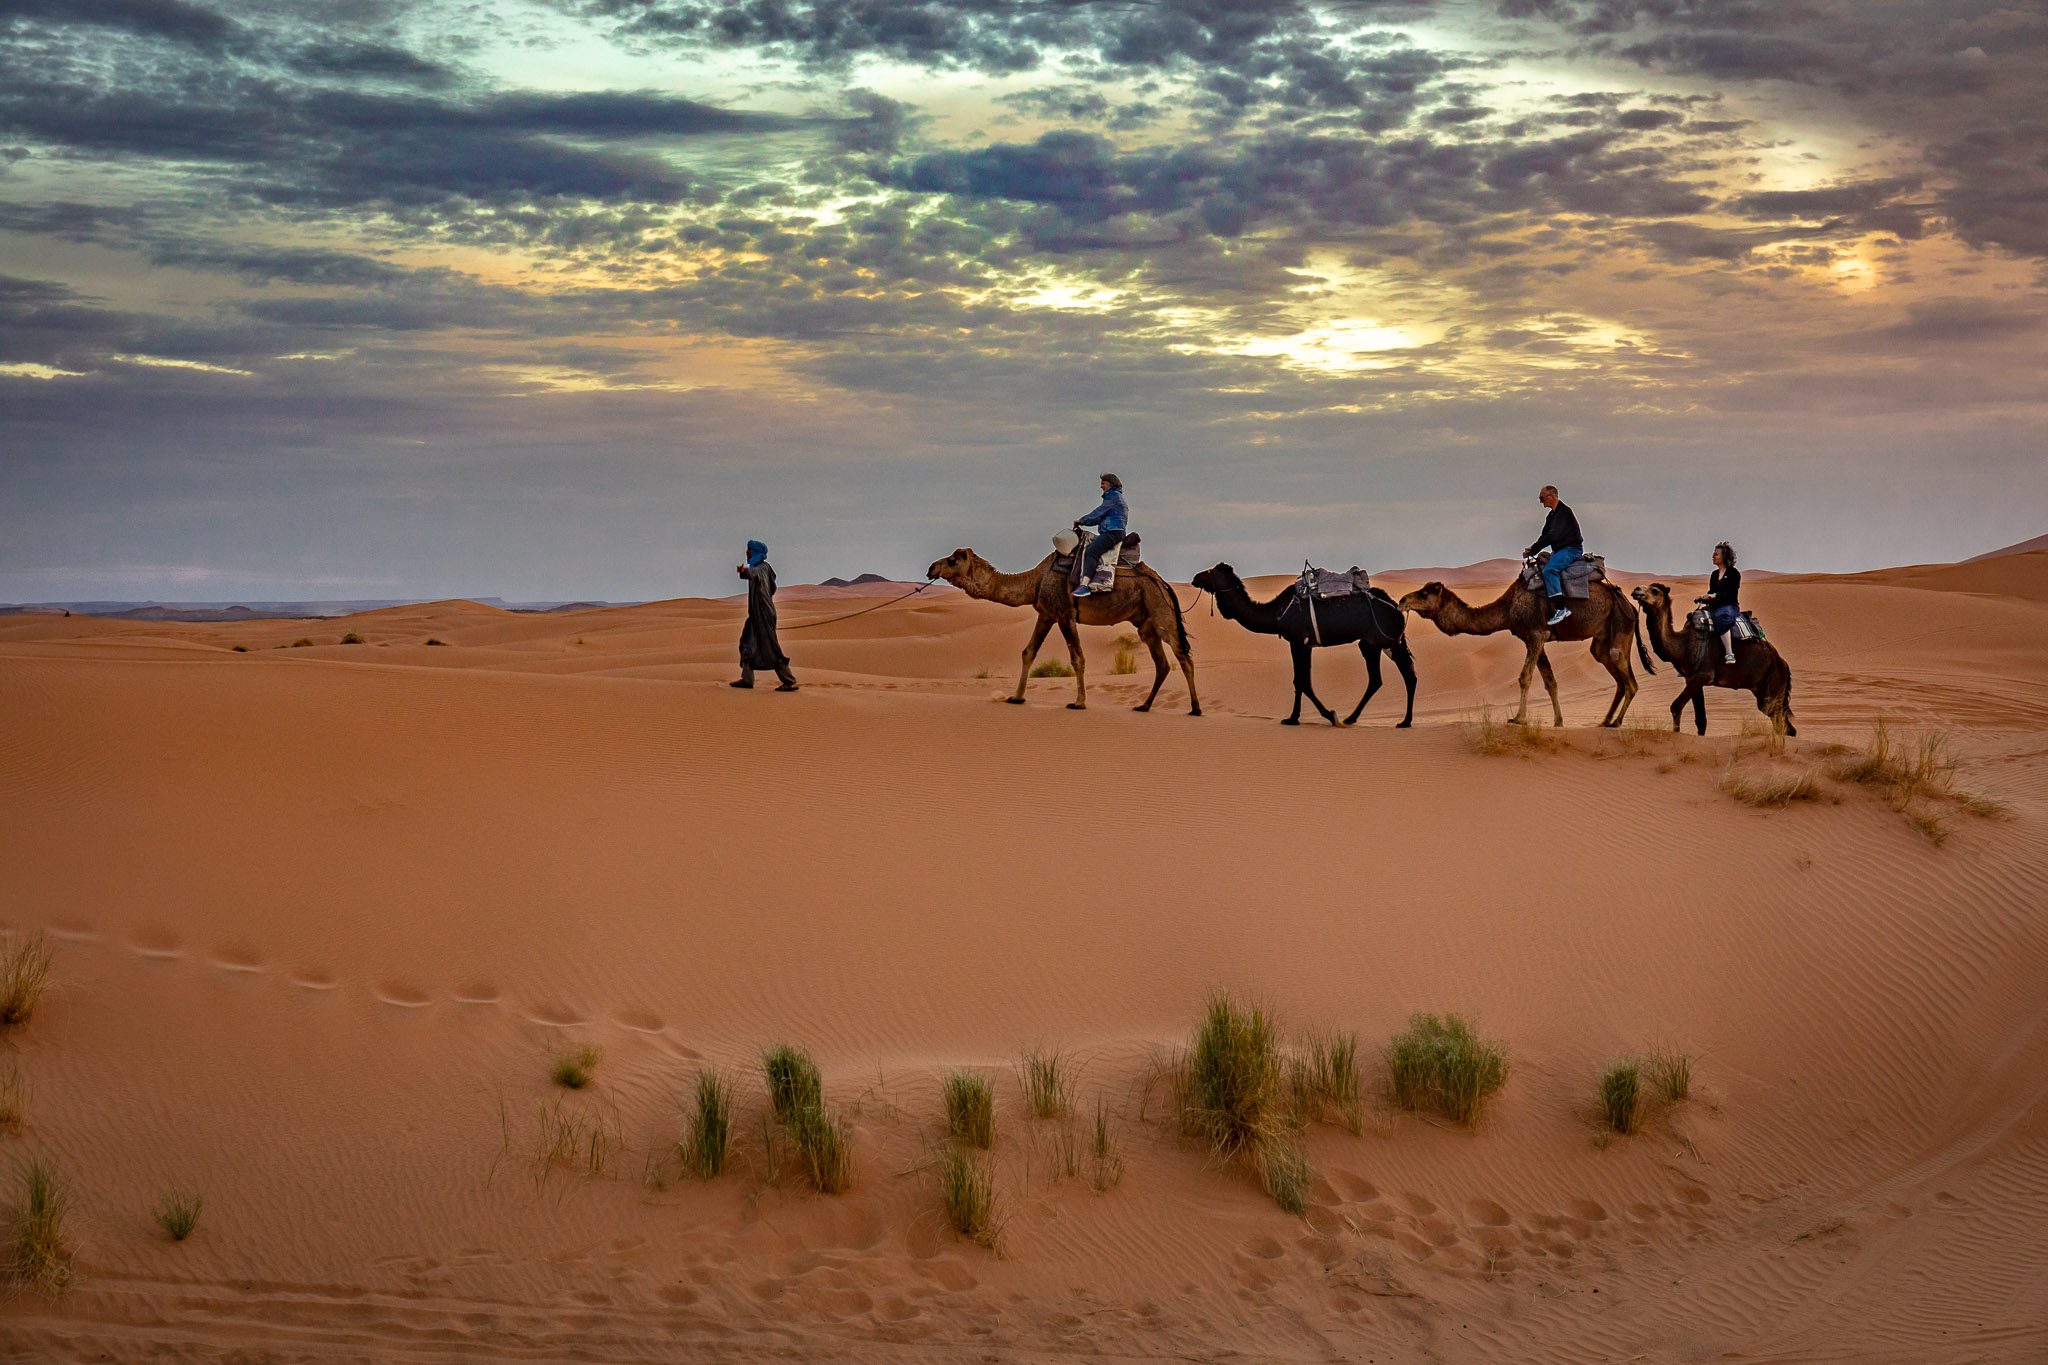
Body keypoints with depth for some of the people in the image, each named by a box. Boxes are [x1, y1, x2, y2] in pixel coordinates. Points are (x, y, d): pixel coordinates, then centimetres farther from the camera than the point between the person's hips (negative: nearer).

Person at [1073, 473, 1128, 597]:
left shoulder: (1114, 496, -4)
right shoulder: (1111, 496, 27)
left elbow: (1099, 512, -8)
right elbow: (1100, 518, 25)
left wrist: (1082, 520, -1)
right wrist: (1083, 522, 16)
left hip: (1113, 531, -11)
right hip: (1108, 532, 11)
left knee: (1090, 552, -25)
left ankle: (1084, 586, -37)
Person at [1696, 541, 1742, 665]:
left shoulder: (1734, 573, -3)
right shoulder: (1714, 574, 18)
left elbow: (1731, 594, -13)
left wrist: (1715, 596, -25)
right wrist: (1702, 598, -1)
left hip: (1730, 606, -8)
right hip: (1715, 608, 8)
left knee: (1721, 617, -40)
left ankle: (1729, 653, -47)